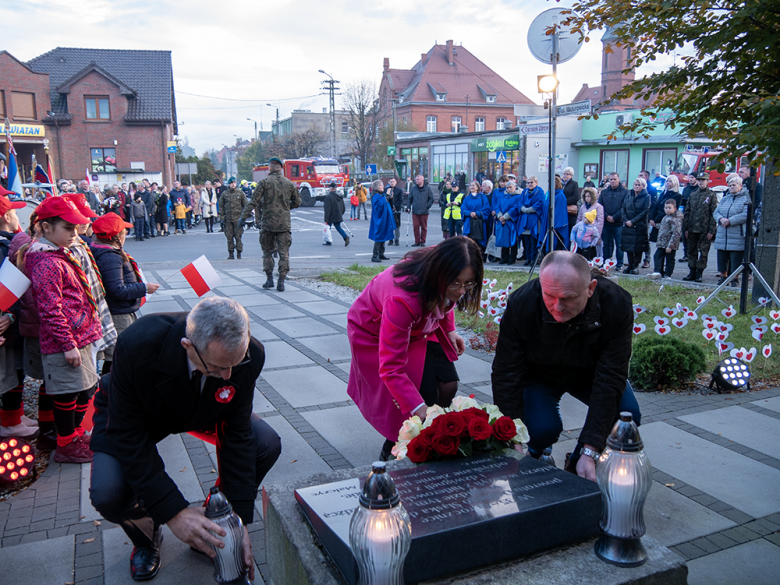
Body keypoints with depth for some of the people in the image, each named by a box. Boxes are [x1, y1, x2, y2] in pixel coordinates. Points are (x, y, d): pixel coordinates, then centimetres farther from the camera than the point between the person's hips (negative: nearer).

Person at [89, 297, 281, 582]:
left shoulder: (248, 355, -32)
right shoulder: (136, 346, -41)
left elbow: (237, 435, -22)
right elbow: (127, 437, -32)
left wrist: (239, 520, -23)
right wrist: (174, 512, -37)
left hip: (202, 408, 3)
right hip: (133, 412, -2)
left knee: (267, 445, -16)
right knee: (108, 494, -27)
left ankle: (211, 522, 9)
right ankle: (146, 539, 12)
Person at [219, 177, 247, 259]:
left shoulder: (240, 193, 5)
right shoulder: (224, 194, 9)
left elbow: (245, 205, 7)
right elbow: (221, 206, 14)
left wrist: (243, 217, -1)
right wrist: (222, 217, 6)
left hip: (238, 219, -2)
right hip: (228, 219, 2)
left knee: (238, 237, -4)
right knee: (229, 237, 3)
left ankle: (239, 253, 3)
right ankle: (231, 254, 10)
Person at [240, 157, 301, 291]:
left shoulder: (264, 182, -4)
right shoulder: (289, 183, 5)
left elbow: (254, 202, -8)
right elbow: (297, 202, 14)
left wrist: (243, 216, -3)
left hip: (267, 223, -1)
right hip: (284, 224, 1)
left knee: (267, 251, 13)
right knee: (284, 253, 4)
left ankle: (270, 280, 13)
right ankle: (281, 282, -2)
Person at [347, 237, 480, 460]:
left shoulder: (444, 272, -26)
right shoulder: (403, 299, -45)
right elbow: (391, 369, -42)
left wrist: (449, 330, -3)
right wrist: (420, 410, -48)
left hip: (418, 325, 6)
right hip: (376, 331, -6)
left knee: (448, 385, -8)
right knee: (425, 395, -13)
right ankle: (390, 456, 9)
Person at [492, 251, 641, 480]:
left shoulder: (617, 305, -32)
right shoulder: (520, 304, -32)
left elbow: (610, 379, -31)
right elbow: (507, 376, -25)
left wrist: (590, 451, -35)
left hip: (589, 373, 2)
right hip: (539, 374, -1)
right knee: (542, 426, -28)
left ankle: (578, 466, 4)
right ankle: (534, 453, 11)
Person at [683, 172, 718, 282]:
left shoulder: (711, 195, -1)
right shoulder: (692, 195, 12)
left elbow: (714, 214, -5)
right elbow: (687, 212, 13)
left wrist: (711, 231, -11)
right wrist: (686, 228, 6)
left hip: (705, 230, -4)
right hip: (692, 229, 4)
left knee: (703, 252, 2)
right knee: (691, 251, 8)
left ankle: (699, 273, 8)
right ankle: (692, 272, 15)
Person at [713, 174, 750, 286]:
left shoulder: (745, 199, -4)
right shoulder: (725, 198, 16)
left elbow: (746, 215, -16)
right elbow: (716, 212, 10)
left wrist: (730, 221, -19)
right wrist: (721, 219, -11)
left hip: (737, 236, -6)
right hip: (722, 236, 6)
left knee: (736, 259, 0)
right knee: (722, 259, 10)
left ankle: (735, 279, 10)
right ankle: (723, 277, 22)